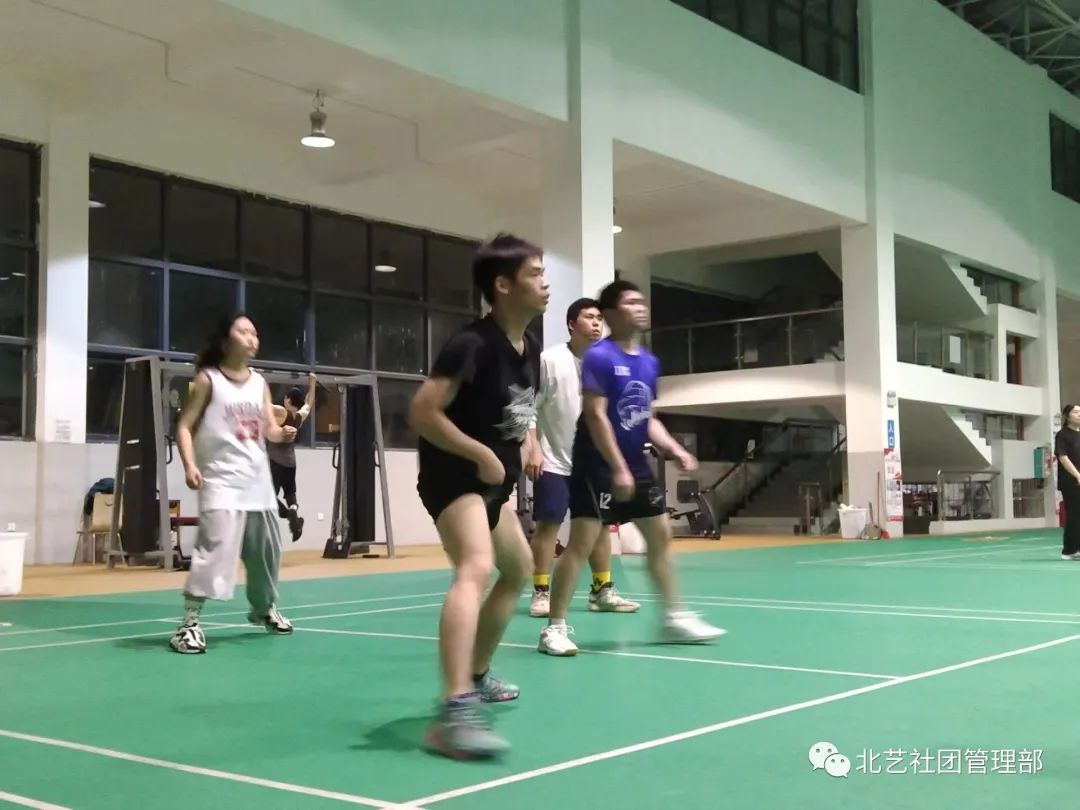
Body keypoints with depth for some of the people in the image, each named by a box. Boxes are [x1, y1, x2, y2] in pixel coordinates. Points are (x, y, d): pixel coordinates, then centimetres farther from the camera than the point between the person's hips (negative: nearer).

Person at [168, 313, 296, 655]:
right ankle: (189, 622, -16)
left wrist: (283, 432, -14)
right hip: (222, 480, -7)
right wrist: (189, 464, -22)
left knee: (266, 548, 17)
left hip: (257, 480, 7)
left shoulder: (260, 383, 11)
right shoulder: (208, 379, -5)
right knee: (216, 547, -21)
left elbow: (269, 428, 10)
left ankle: (264, 608, 41)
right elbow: (185, 425, -7)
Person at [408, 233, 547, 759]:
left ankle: (476, 676, 41)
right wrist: (481, 454, -23)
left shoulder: (529, 349, 6)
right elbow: (421, 412, -26)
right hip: (452, 475, -10)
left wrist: (524, 447, 8)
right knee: (475, 568, -31)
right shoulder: (473, 344, -21)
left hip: (491, 480, 10)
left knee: (518, 569, 25)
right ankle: (455, 712, -43)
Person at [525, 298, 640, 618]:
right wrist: (533, 449, -16)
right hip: (553, 460, -5)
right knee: (547, 524, -3)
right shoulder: (550, 360, -8)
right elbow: (528, 407, -9)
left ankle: (602, 590, 18)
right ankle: (541, 593, 4)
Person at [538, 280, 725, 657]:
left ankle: (674, 618, 25)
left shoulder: (649, 362, 10)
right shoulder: (599, 357, -14)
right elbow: (595, 417, -19)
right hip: (597, 465, -8)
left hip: (635, 462, 8)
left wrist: (674, 449, 4)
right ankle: (555, 627, -2)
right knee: (581, 541, -10)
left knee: (661, 534, 12)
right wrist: (618, 468, -22)